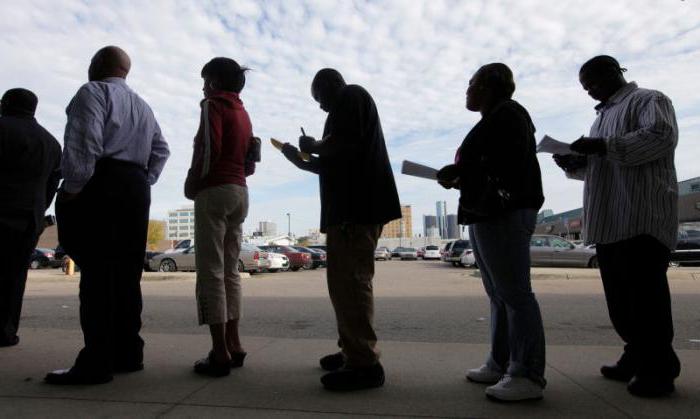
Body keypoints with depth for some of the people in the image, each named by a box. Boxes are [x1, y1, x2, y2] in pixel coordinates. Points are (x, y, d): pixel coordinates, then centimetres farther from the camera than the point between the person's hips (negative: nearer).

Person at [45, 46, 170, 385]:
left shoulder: (93, 91, 0)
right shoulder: (142, 106, 25)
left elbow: (85, 141, -15)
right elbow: (160, 150, 20)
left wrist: (73, 187, -13)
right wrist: (144, 181, 14)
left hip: (99, 186, -8)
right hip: (135, 189, 8)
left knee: (96, 275, -9)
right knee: (126, 274, 8)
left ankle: (96, 363, -7)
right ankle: (127, 354, 12)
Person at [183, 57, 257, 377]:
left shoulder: (213, 105, -2)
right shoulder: (243, 113, 21)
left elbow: (209, 148, -16)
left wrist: (192, 183, -5)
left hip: (214, 191, -8)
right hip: (240, 192, 8)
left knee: (210, 271, -7)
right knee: (230, 270, 9)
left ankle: (220, 352, -7)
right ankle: (233, 345, 11)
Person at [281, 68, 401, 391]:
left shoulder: (350, 96, 0)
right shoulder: (349, 104, 29)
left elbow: (346, 144, -18)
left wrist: (314, 147, -2)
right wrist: (304, 161, 21)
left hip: (356, 207, -11)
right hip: (352, 207, 11)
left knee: (351, 281, -12)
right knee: (345, 282, 12)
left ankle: (365, 363, -8)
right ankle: (352, 352, 19)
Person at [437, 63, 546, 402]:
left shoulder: (506, 114, -6)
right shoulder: (493, 119, 24)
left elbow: (505, 167, -19)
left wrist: (457, 172, -9)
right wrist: (459, 177, 9)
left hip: (504, 215, -10)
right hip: (488, 215, 10)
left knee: (514, 293, -8)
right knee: (499, 295, 10)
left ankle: (528, 375, -2)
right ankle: (502, 364, 16)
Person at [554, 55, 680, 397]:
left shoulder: (649, 100, 4)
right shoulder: (603, 116, 28)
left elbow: (662, 136, -16)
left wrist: (604, 146, -19)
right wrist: (573, 164, 10)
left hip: (643, 218, -8)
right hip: (610, 221, 8)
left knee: (646, 295, -5)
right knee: (620, 296, 9)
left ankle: (659, 369, 5)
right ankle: (637, 357, 21)